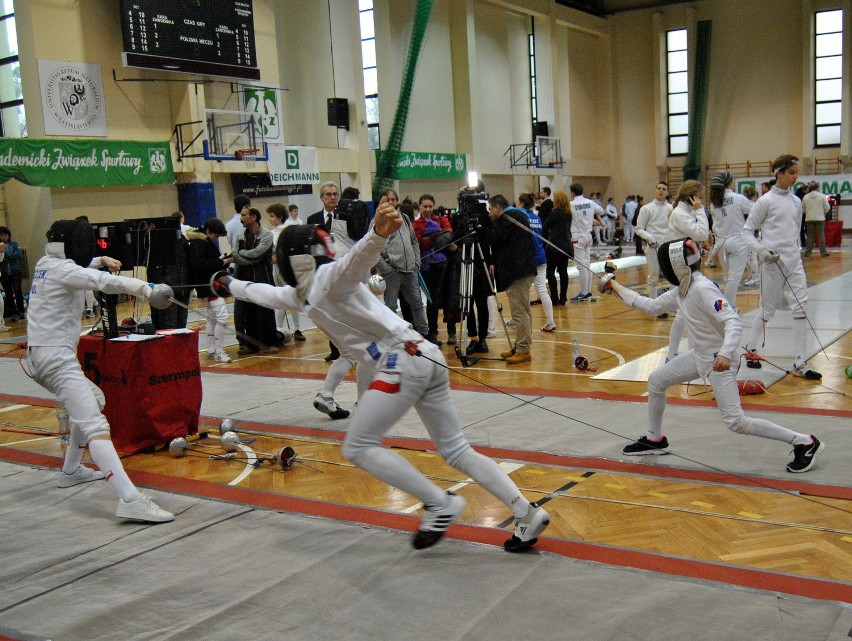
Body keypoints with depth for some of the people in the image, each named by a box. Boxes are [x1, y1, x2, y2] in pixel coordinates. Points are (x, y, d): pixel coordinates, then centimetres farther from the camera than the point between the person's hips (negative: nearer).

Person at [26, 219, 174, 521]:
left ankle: (71, 470, 36)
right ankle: (131, 500, -34)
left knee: (93, 401, 30)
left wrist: (100, 260, 17)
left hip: (40, 355, 10)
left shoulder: (45, 263, 13)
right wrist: (147, 288, -48)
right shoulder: (62, 269, -12)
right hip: (57, 357, -10)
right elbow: (104, 281, -33)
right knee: (96, 426, -22)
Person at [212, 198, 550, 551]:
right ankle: (526, 513, 5)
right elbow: (269, 294, 41)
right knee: (456, 451, 8)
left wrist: (380, 233, -51)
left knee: (358, 448, -2)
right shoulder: (304, 291, 20)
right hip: (421, 360, 9)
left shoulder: (328, 276, -7)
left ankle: (440, 504, -3)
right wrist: (233, 285, 56)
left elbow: (359, 257, -30)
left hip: (404, 361, -9)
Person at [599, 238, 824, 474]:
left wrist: (725, 354, -46)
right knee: (655, 381, 14)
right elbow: (651, 307, 16)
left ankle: (804, 443, -3)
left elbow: (733, 322, -31)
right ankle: (655, 440, 29)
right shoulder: (681, 289, 3)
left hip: (719, 359, -9)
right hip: (700, 355, 9)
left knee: (735, 422, -13)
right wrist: (617, 288, 16)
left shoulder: (701, 288, -25)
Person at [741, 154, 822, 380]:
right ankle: (751, 348, 28)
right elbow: (746, 231, -6)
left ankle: (800, 364, 0)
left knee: (801, 308, -3)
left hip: (794, 262, 6)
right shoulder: (766, 201, -7)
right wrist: (760, 249, -20)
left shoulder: (796, 201, 11)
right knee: (768, 309, 4)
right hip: (773, 262, -6)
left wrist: (795, 254, 18)